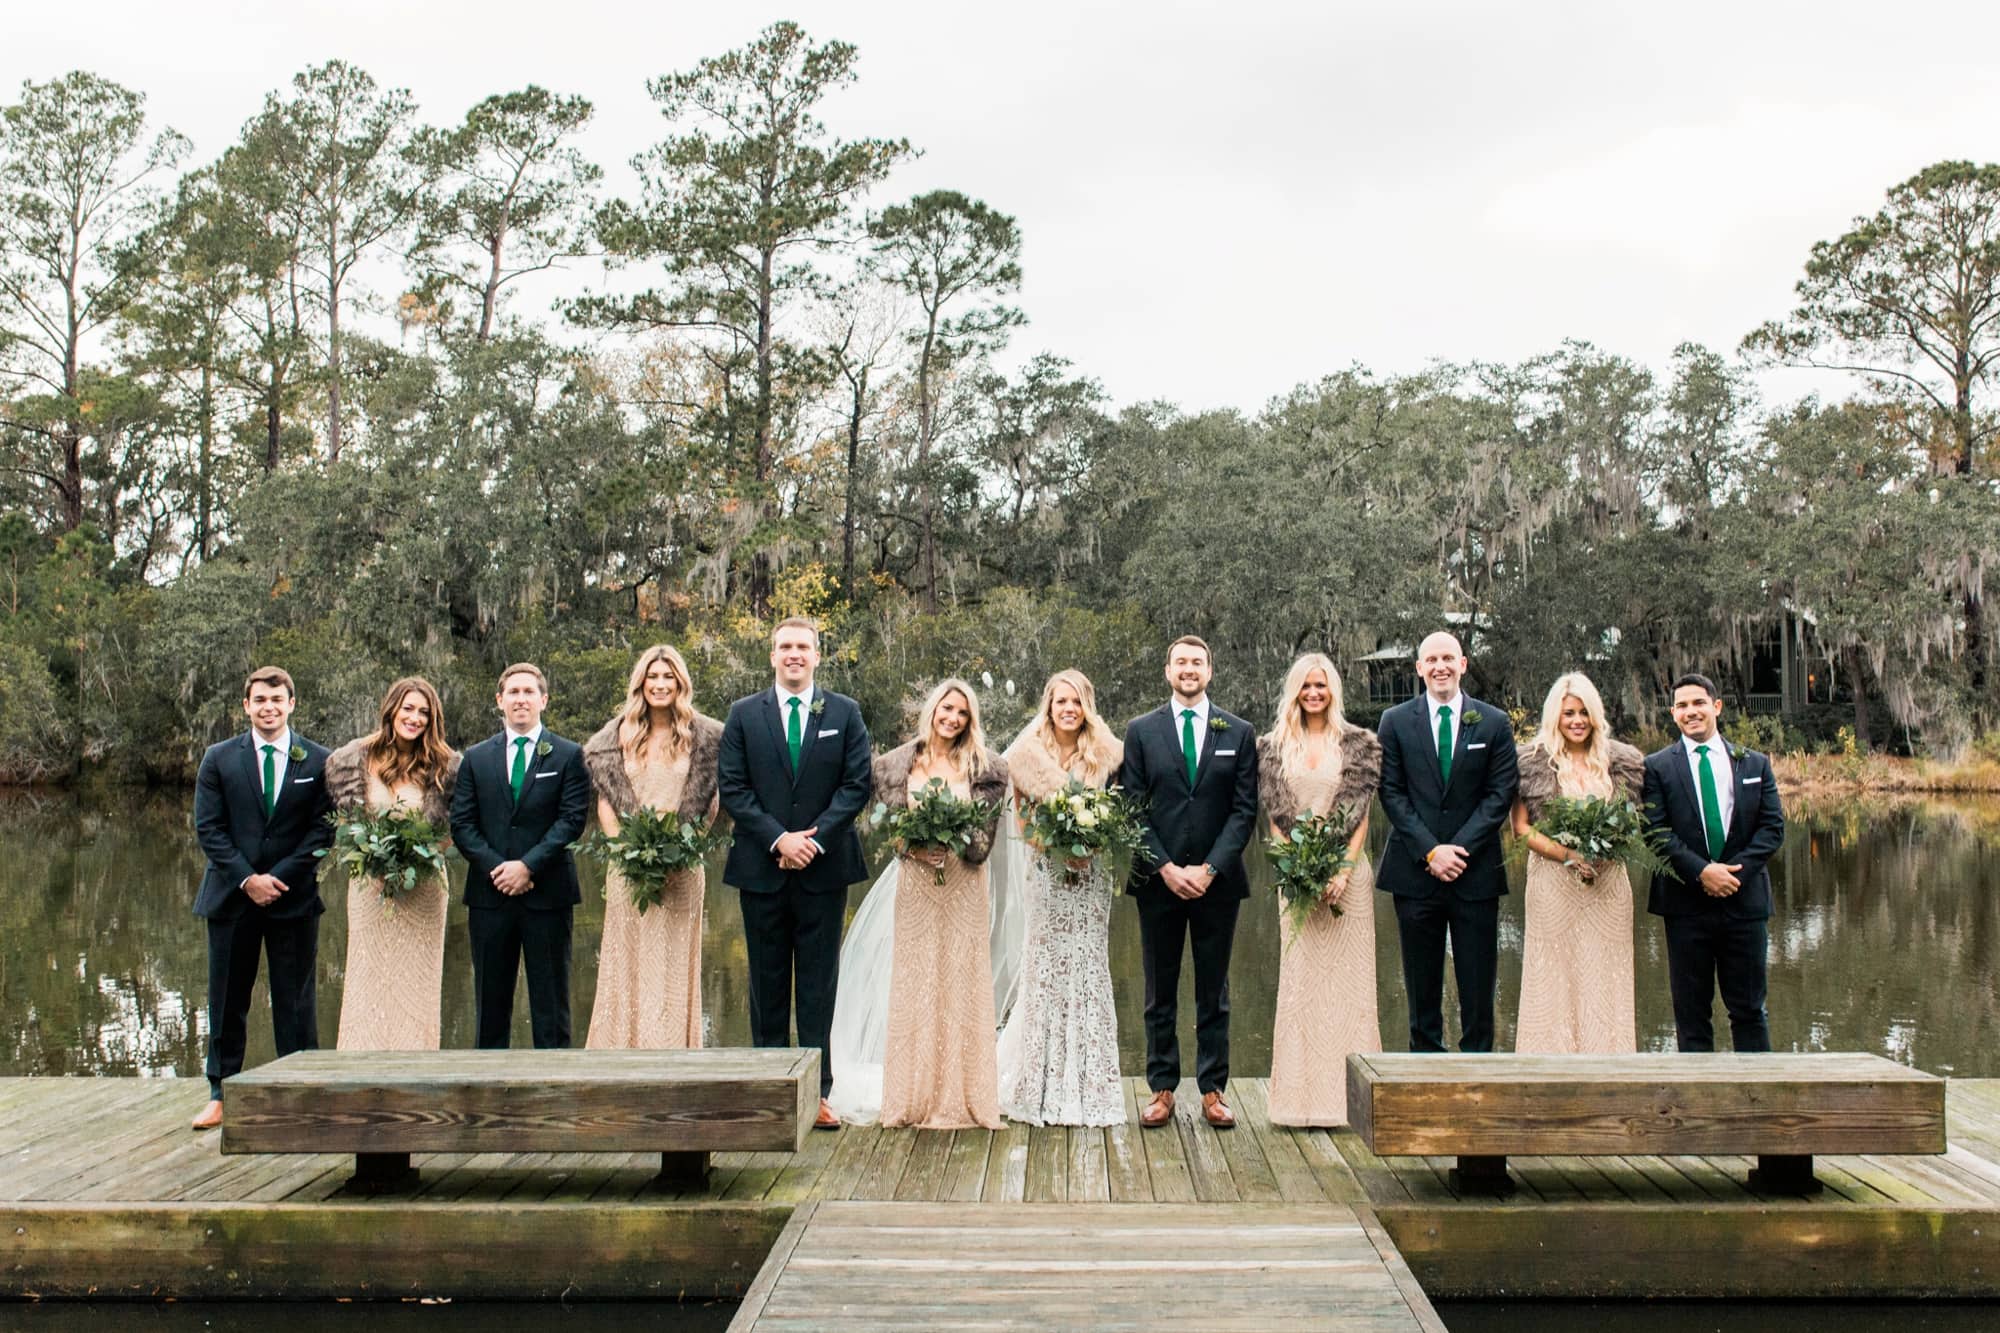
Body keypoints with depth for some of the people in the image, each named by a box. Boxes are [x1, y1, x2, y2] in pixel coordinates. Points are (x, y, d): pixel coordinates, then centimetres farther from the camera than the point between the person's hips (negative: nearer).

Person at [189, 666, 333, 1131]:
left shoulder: (317, 760, 2)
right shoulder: (219, 758, 5)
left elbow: (322, 829, -2)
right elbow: (208, 828, 0)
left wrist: (279, 877, -12)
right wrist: (247, 879, -11)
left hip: (294, 896, -1)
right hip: (231, 895, 1)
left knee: (295, 1000, 3)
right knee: (227, 1000, 7)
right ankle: (221, 1094, 16)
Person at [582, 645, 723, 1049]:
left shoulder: (703, 734, 3)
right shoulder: (618, 733, 7)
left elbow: (720, 793, 6)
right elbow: (604, 800, 8)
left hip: (682, 867, -1)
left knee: (675, 964, 0)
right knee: (628, 963, 2)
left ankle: (673, 1056, 3)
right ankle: (623, 1053, 6)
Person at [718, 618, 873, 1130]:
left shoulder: (845, 713, 6)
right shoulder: (744, 714, 6)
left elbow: (856, 785, 0)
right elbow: (732, 787, 0)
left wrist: (814, 838, -12)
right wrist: (778, 839, -11)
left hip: (823, 867, 0)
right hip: (762, 867, 1)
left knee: (818, 984, 3)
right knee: (768, 982, 6)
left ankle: (817, 1092, 6)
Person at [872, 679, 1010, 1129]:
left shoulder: (983, 767, 3)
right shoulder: (897, 764, 6)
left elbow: (986, 830, -1)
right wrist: (913, 847, -13)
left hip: (963, 888, -1)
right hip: (916, 884, 1)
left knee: (961, 982, 1)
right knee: (914, 984, 2)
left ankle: (961, 1097, 8)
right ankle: (915, 1098, 9)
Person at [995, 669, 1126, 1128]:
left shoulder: (1108, 755, 4)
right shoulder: (1028, 756, 2)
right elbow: (1021, 814, 6)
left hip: (1092, 874, 1)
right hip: (1047, 872, -1)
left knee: (1088, 968, 1)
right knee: (1045, 969, -1)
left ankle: (1087, 1087, 7)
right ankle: (1043, 1088, 6)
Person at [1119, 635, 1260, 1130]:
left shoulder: (1238, 732, 4)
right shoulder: (1141, 731, 4)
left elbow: (1244, 809, 0)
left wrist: (1210, 868, -11)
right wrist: (1166, 867, -10)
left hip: (1217, 880, 0)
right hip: (1158, 880, 0)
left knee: (1214, 991, 7)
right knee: (1160, 992, 6)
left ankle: (1213, 1089, 13)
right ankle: (1162, 1089, 13)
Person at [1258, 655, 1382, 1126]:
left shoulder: (1357, 744, 3)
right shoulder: (1275, 746, 8)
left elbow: (1361, 814, -1)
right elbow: (1274, 816, 6)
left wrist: (1343, 871, -12)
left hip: (1346, 871, -1)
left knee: (1348, 978, -1)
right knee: (1300, 980, 2)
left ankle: (1351, 1095, 5)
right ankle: (1303, 1096, 6)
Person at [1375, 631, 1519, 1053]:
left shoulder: (1494, 723, 5)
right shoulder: (1396, 721, 5)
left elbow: (1500, 795, 0)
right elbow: (1392, 795, 1)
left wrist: (1459, 849, -11)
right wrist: (1430, 851, -10)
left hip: (1476, 871, 0)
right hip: (1415, 872, 0)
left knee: (1477, 984, 2)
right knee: (1422, 985, 6)